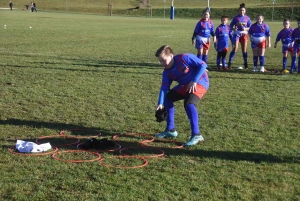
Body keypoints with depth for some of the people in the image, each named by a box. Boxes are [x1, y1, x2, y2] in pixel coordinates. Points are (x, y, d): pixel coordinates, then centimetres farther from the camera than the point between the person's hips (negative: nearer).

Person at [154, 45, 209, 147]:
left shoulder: (184, 58, -24)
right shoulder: (167, 72, -4)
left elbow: (203, 65, -23)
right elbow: (164, 87, -8)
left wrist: (194, 81, -25)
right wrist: (160, 103, -22)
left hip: (200, 82, -8)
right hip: (185, 85, 8)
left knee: (189, 103, -30)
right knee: (168, 98, 5)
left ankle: (196, 135, -26)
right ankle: (170, 130, 14)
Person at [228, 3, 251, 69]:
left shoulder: (247, 18, 2)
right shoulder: (236, 18, -1)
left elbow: (250, 27, 5)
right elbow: (231, 26, 2)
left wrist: (245, 29, -14)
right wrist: (234, 28, -19)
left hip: (244, 34, 2)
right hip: (237, 34, -2)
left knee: (244, 50, 4)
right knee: (235, 49, -9)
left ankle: (245, 63, 15)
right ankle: (230, 62, -3)